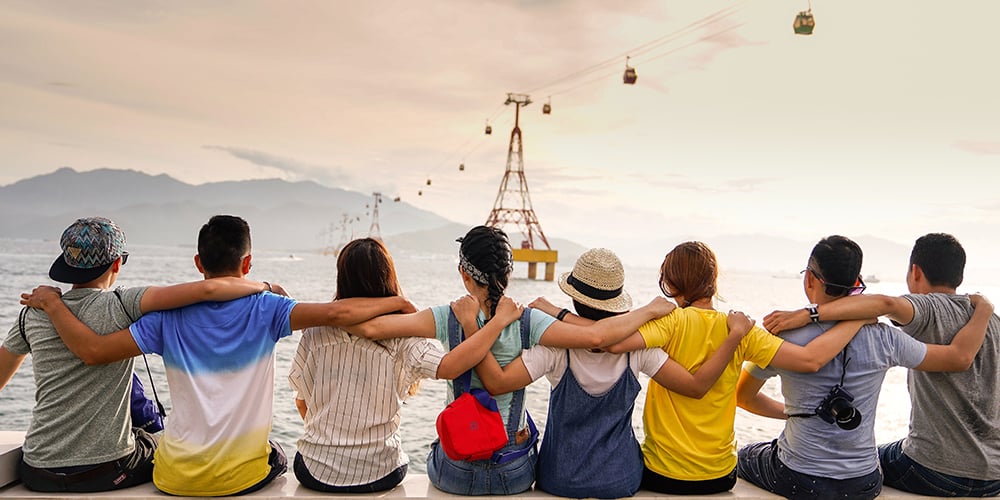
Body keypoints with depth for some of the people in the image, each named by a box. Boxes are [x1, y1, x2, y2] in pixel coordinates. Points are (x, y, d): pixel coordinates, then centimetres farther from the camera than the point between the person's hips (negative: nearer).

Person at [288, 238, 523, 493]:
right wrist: (500, 319, -23)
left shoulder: (316, 333, -9)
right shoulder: (401, 336, -17)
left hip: (317, 471, 1)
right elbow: (448, 367, -33)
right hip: (378, 475, -1)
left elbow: (301, 401, 1)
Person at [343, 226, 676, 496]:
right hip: (515, 474, 1)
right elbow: (594, 336, -27)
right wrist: (649, 310, -14)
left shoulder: (449, 318, -17)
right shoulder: (527, 321, -17)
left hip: (455, 472, -1)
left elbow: (370, 327, -24)